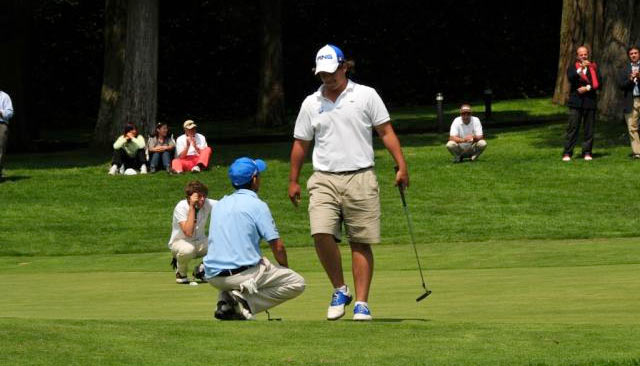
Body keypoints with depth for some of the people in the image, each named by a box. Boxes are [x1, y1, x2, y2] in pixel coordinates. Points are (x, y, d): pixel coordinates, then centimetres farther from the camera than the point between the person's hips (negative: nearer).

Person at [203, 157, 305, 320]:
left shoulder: (220, 204, 16)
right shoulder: (257, 205, -4)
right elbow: (277, 246, -6)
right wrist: (285, 269, 14)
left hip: (213, 277, 6)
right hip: (243, 274, -6)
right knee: (297, 282, 5)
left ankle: (225, 301, 7)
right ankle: (246, 301, -12)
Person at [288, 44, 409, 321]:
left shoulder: (366, 95, 5)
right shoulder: (311, 103, 11)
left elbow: (386, 132, 5)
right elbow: (301, 144, 17)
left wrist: (401, 165, -4)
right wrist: (293, 181, 15)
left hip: (360, 178, -1)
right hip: (324, 180, 1)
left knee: (361, 243, -2)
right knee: (322, 233, -17)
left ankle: (361, 303, 3)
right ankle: (340, 290, 1)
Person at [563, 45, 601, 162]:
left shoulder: (593, 67, 12)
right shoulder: (573, 67, 8)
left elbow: (598, 83, 5)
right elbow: (570, 78, -13)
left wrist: (588, 88, -8)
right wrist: (581, 68, -22)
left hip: (590, 102, 2)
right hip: (576, 102, -2)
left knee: (589, 129, 2)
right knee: (572, 128, -5)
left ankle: (587, 152, 9)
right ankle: (567, 153, -5)